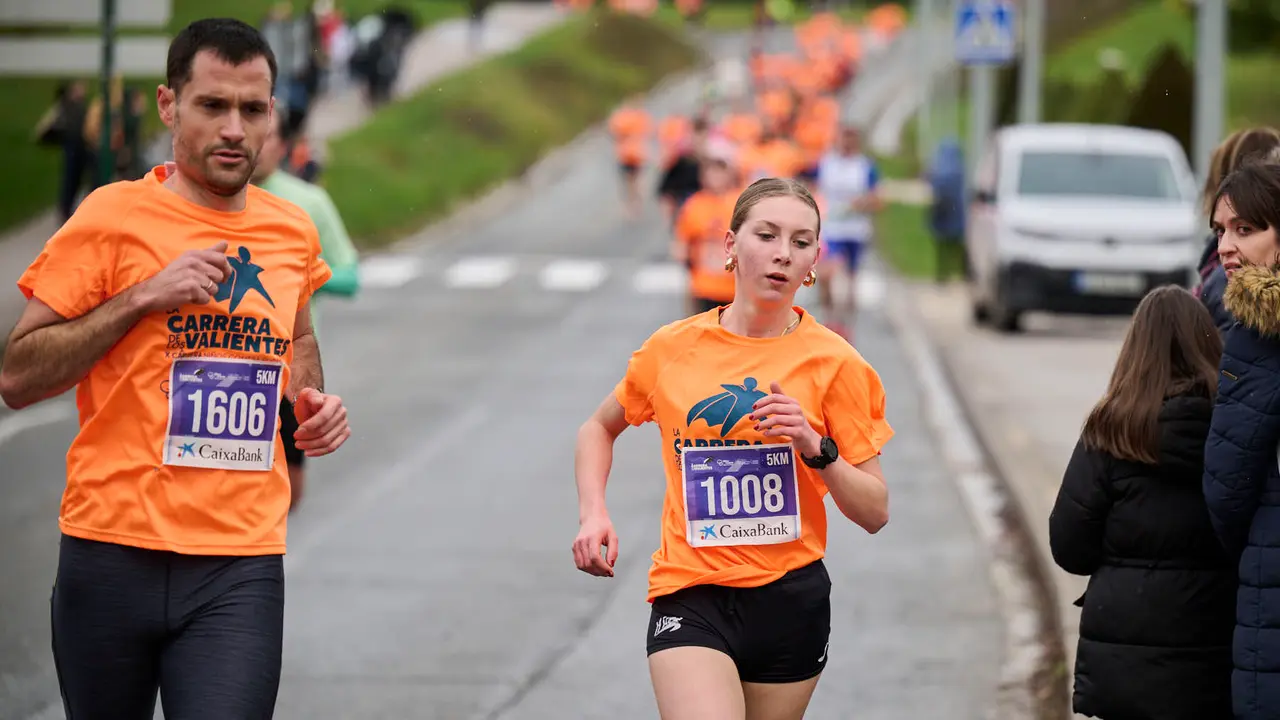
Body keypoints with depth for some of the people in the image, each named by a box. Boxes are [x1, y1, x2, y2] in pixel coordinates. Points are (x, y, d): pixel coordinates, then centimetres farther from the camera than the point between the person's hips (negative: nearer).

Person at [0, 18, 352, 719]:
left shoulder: (293, 233, 10)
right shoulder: (114, 216, -4)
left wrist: (310, 400, 11)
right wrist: (143, 297, -13)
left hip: (242, 567, 2)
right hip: (113, 554, -2)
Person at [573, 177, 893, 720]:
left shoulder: (834, 363, -1)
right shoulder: (671, 349, 2)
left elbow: (875, 512, 0)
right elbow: (598, 428, 21)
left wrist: (815, 448, -16)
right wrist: (593, 514, 4)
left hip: (790, 598, 1)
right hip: (689, 593, -1)